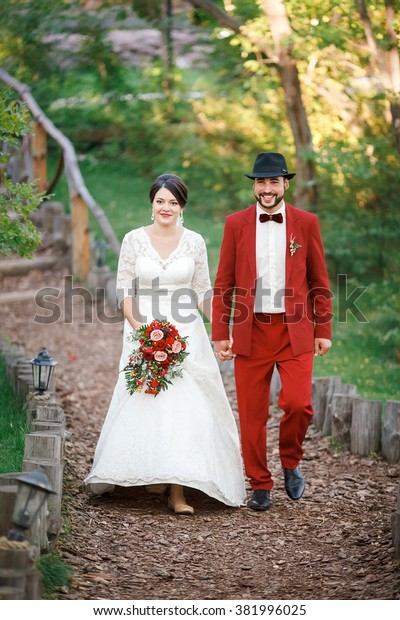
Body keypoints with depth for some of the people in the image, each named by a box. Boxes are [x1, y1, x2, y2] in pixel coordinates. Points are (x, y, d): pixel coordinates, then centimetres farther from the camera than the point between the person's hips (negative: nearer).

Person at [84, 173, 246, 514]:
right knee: (144, 406, 0)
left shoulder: (195, 242, 3)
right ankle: (150, 471, 22)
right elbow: (124, 291, 1)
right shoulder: (134, 239, 0)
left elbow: (203, 292, 8)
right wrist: (140, 329, -11)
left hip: (186, 335, 0)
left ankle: (179, 491, -9)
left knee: (184, 408, -9)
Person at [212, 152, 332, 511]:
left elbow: (319, 281, 7)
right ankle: (260, 485, 18)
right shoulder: (236, 224, 4)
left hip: (295, 331, -1)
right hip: (251, 332, 1)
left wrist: (323, 330, 3)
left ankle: (290, 462, 15)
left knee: (297, 404, -14)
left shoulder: (307, 223, 4)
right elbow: (224, 284, 6)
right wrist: (220, 334, 2)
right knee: (252, 414, 3)